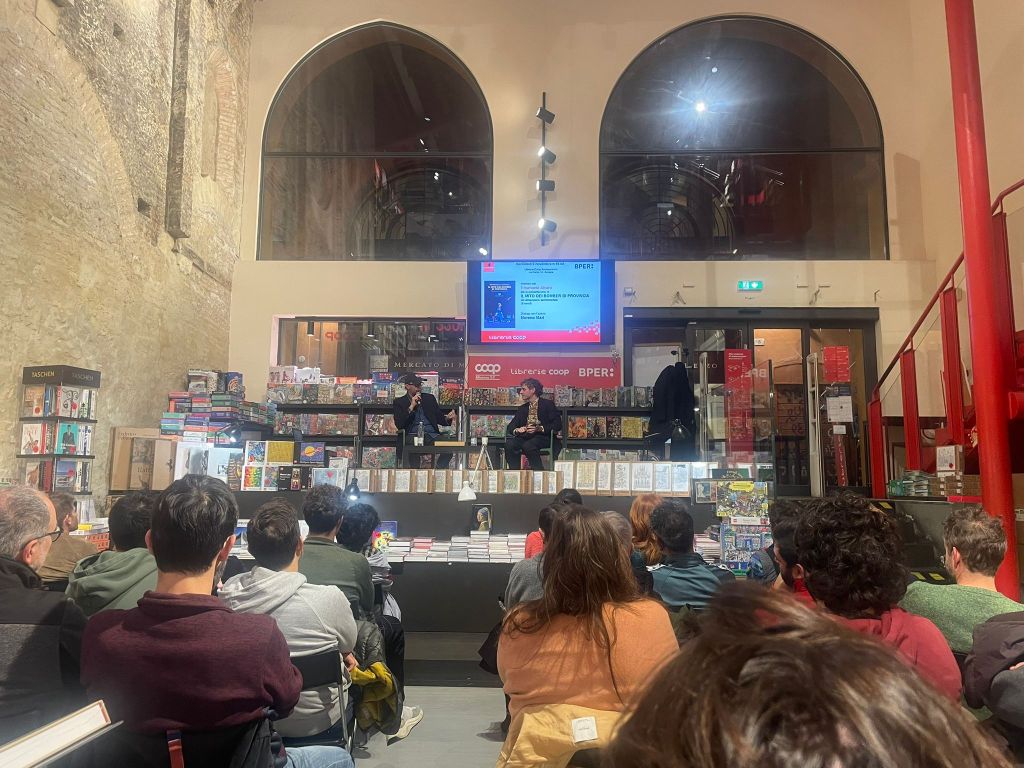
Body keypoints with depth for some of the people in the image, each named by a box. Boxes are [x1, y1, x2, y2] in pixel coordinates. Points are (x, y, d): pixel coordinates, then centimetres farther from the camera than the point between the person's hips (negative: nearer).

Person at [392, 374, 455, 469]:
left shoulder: (429, 398, 20)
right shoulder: (399, 402, 12)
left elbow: (439, 418, 19)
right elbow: (399, 425, 0)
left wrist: (447, 418, -5)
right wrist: (411, 407, -6)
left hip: (432, 435, 3)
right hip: (413, 436, -2)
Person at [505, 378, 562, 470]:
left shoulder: (547, 404, 5)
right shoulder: (522, 408, 23)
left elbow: (557, 425, -6)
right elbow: (511, 427, 16)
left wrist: (539, 428, -18)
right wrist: (516, 430, -9)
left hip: (543, 437, -5)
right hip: (525, 437, 5)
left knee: (528, 445, -35)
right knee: (509, 444, -25)